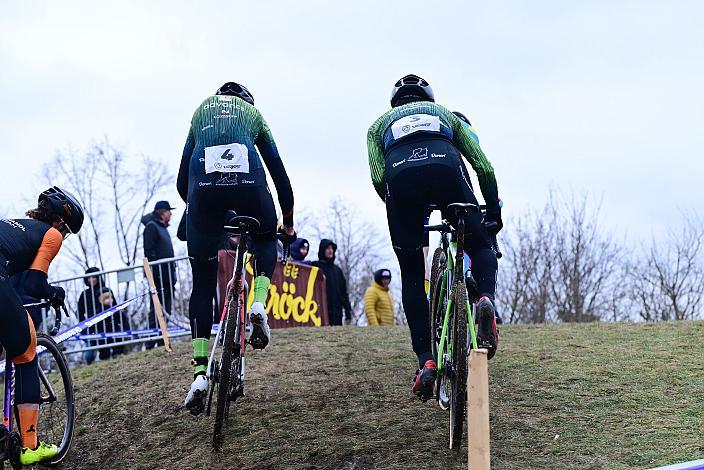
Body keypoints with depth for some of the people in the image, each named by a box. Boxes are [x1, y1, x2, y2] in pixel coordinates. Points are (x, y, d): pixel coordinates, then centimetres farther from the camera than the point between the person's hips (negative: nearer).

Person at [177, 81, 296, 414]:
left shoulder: (201, 110, 33)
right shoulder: (252, 112, 31)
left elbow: (182, 181, 29)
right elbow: (279, 172, 29)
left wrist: (197, 208, 42)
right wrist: (288, 222, 38)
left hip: (203, 188, 1)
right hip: (247, 183, 0)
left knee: (202, 284, 9)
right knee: (265, 241, 32)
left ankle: (200, 372, 0)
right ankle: (259, 304, 4)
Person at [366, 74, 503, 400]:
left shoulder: (380, 123, 36)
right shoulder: (446, 114, 38)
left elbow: (378, 178, 16)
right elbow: (484, 168, 25)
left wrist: (399, 208, 30)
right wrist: (493, 209, 36)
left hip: (400, 175, 0)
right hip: (445, 167, 0)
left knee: (412, 275, 12)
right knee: (480, 245, 21)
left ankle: (425, 360, 1)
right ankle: (486, 298, -11)